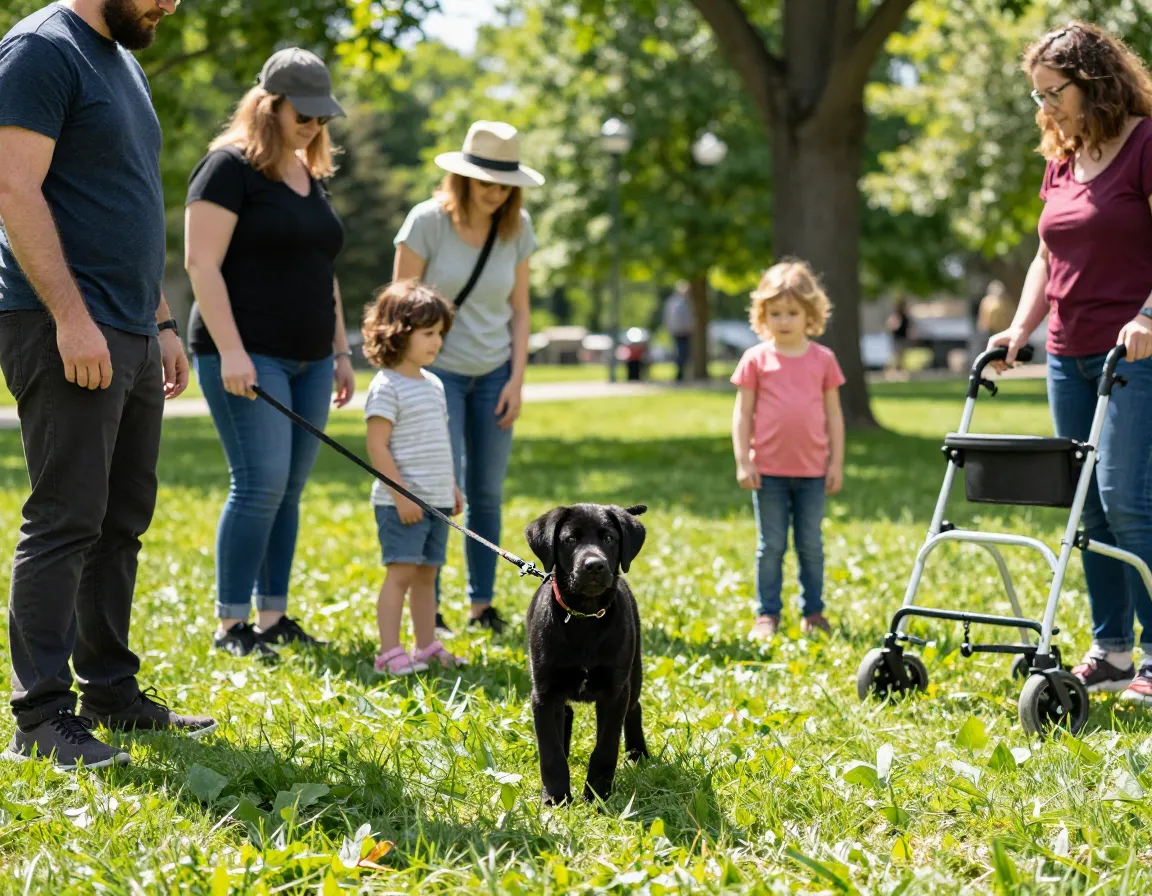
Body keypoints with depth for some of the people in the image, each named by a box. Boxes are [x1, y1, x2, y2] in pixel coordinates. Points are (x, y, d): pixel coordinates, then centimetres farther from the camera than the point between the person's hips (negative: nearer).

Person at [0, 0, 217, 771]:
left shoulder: (125, 63, 20)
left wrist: (161, 321, 21)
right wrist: (72, 316, -22)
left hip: (130, 337, 9)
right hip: (64, 331, -9)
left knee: (121, 525, 12)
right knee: (64, 524, -9)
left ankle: (111, 692, 20)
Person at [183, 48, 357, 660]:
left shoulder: (313, 175, 17)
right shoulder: (230, 167, -7)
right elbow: (200, 263, -13)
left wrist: (341, 351, 19)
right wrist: (230, 351, -20)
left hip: (308, 359, 8)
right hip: (248, 357, -8)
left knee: (289, 489, 7)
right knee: (261, 485, -11)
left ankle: (272, 617, 14)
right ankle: (229, 626, -4)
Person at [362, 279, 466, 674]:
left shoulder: (433, 384, 15)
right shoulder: (387, 386, -12)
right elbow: (377, 445, -16)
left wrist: (451, 486, 21)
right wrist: (401, 494, -20)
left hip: (436, 500, 8)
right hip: (402, 501, -8)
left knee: (427, 572, 12)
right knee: (401, 571, -11)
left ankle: (427, 647, 18)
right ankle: (389, 652, -10)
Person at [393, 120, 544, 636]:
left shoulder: (517, 227, 0)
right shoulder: (428, 220, -12)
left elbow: (518, 310, 7)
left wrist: (516, 380, 0)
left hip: (493, 374, 4)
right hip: (438, 370, -4)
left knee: (487, 492, 5)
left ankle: (482, 605, 14)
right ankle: (427, 607, -3)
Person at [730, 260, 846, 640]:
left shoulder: (823, 359, 3)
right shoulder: (756, 359, -1)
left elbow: (834, 414, 6)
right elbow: (742, 413, 0)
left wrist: (836, 463, 2)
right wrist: (742, 462, -6)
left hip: (812, 471, 1)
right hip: (768, 470, -1)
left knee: (811, 545, 9)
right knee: (770, 546, 5)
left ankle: (813, 612, 18)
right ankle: (767, 614, 12)